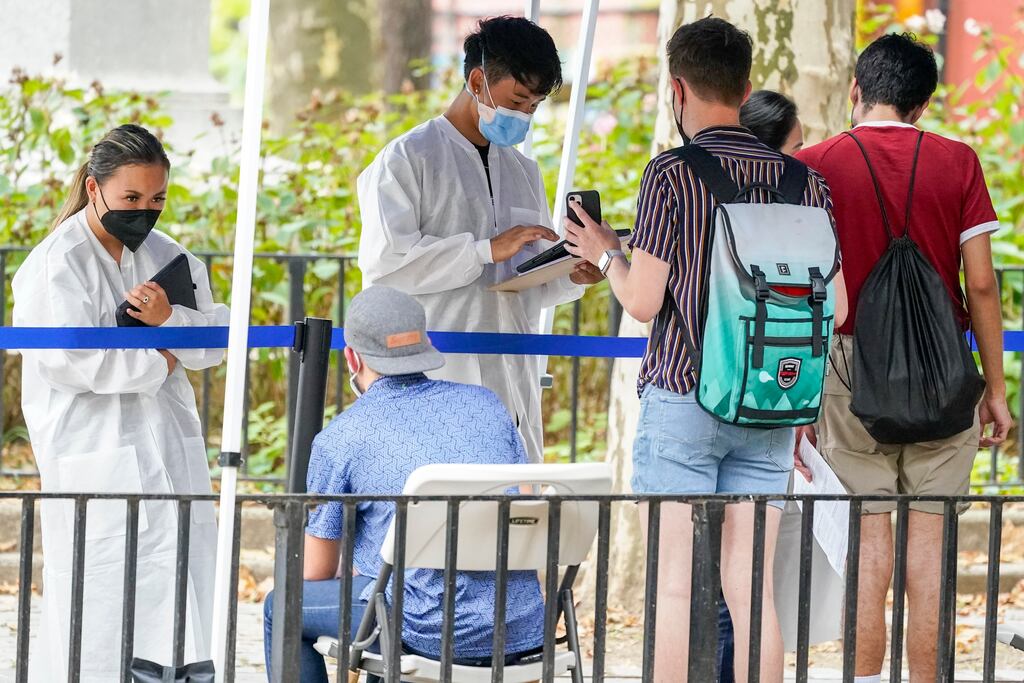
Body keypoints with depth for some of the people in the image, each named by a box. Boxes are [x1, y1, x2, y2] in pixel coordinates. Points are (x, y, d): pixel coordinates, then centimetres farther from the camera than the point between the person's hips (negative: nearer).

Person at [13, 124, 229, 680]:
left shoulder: (165, 257, 14)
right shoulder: (56, 264, -7)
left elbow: (218, 340, 12)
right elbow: (67, 358, -19)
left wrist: (169, 319, -9)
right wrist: (157, 363, -8)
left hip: (171, 456, 7)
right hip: (95, 462, -7)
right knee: (99, 613, -7)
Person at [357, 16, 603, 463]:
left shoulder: (523, 171, 23)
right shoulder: (408, 158, 0)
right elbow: (383, 262, -13)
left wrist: (571, 276, 1)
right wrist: (488, 250, -16)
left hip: (512, 383, 6)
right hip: (438, 382, -6)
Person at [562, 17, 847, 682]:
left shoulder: (672, 174, -8)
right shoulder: (804, 181, 4)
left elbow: (644, 302, -8)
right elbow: (833, 308, 6)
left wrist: (605, 253, 12)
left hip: (683, 397, -4)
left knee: (675, 584, 0)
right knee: (751, 588, 6)